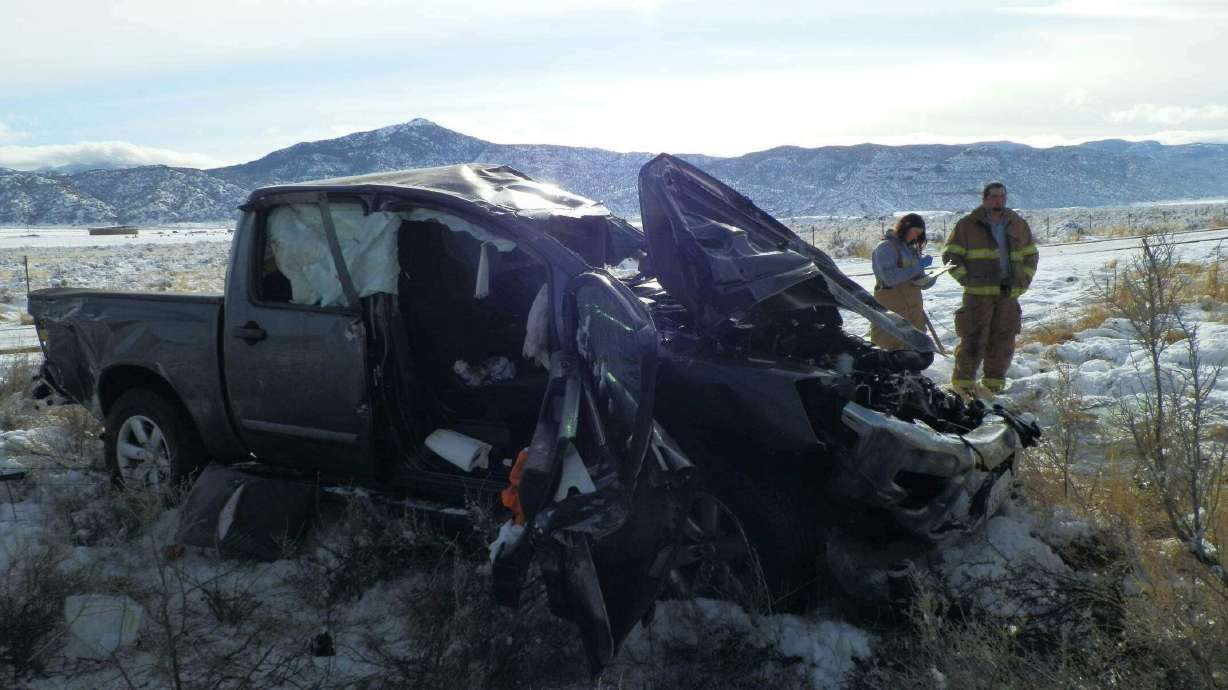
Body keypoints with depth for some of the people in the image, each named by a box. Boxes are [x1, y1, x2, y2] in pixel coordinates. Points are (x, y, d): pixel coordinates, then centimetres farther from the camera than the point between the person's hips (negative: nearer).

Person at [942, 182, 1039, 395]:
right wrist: (967, 279, -7)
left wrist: (1022, 282, 9)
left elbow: (1031, 255, 22)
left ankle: (994, 383, 17)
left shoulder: (1019, 225, 14)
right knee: (974, 339, -8)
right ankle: (963, 382, 2)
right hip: (978, 295, -4)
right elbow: (950, 256, 3)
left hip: (1008, 294, 4)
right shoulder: (967, 225, 2)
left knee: (1003, 340, 6)